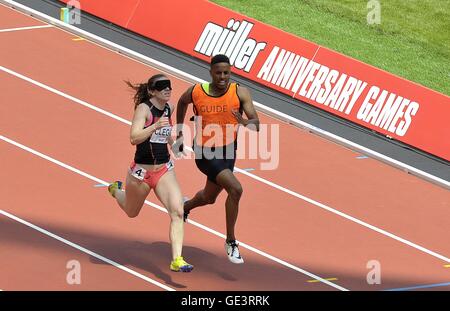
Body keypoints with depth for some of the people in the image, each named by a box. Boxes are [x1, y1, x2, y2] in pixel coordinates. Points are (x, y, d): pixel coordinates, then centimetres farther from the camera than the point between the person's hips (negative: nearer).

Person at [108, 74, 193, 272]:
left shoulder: (169, 109, 3)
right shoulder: (144, 108, -18)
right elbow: (134, 138, -33)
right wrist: (155, 127, -43)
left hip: (164, 170, 4)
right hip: (141, 172, -4)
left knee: (177, 212, -17)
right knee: (132, 212, 22)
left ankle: (177, 260, -17)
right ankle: (116, 190, 56)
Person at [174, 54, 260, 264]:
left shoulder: (240, 93, -12)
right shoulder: (196, 92, -12)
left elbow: (256, 124, -18)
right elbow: (182, 103, 13)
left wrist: (246, 123, -40)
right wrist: (179, 132, 15)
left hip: (228, 150, 4)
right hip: (206, 152, -4)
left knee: (209, 197, 25)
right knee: (235, 189, -23)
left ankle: (185, 207, 60)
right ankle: (231, 242, -10)